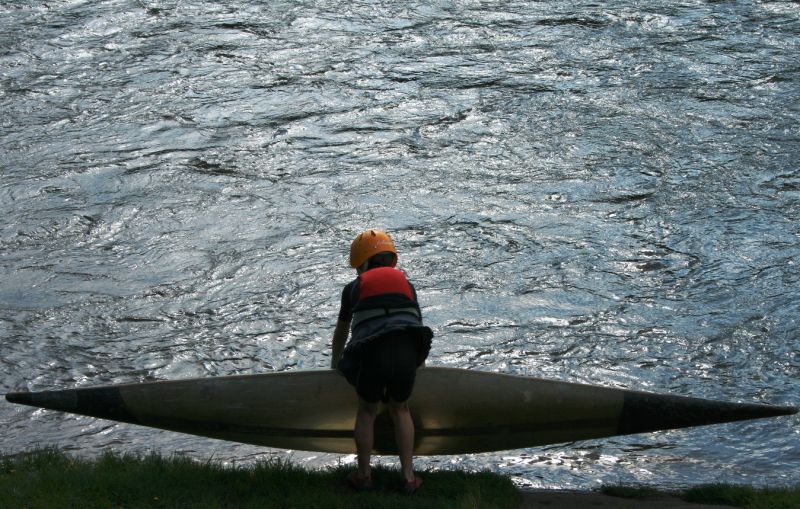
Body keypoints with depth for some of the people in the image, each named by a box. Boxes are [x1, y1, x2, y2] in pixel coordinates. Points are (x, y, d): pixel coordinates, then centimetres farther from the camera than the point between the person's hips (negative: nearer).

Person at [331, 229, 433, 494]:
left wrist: (335, 363, 54)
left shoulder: (354, 288, 23)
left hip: (371, 356, -1)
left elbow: (341, 331, 36)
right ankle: (409, 477, 24)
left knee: (367, 411, 23)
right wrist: (419, 362, 53)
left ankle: (364, 475, 30)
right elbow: (418, 323, 37)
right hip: (407, 353, 2)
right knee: (400, 409, 24)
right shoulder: (405, 283, 27)